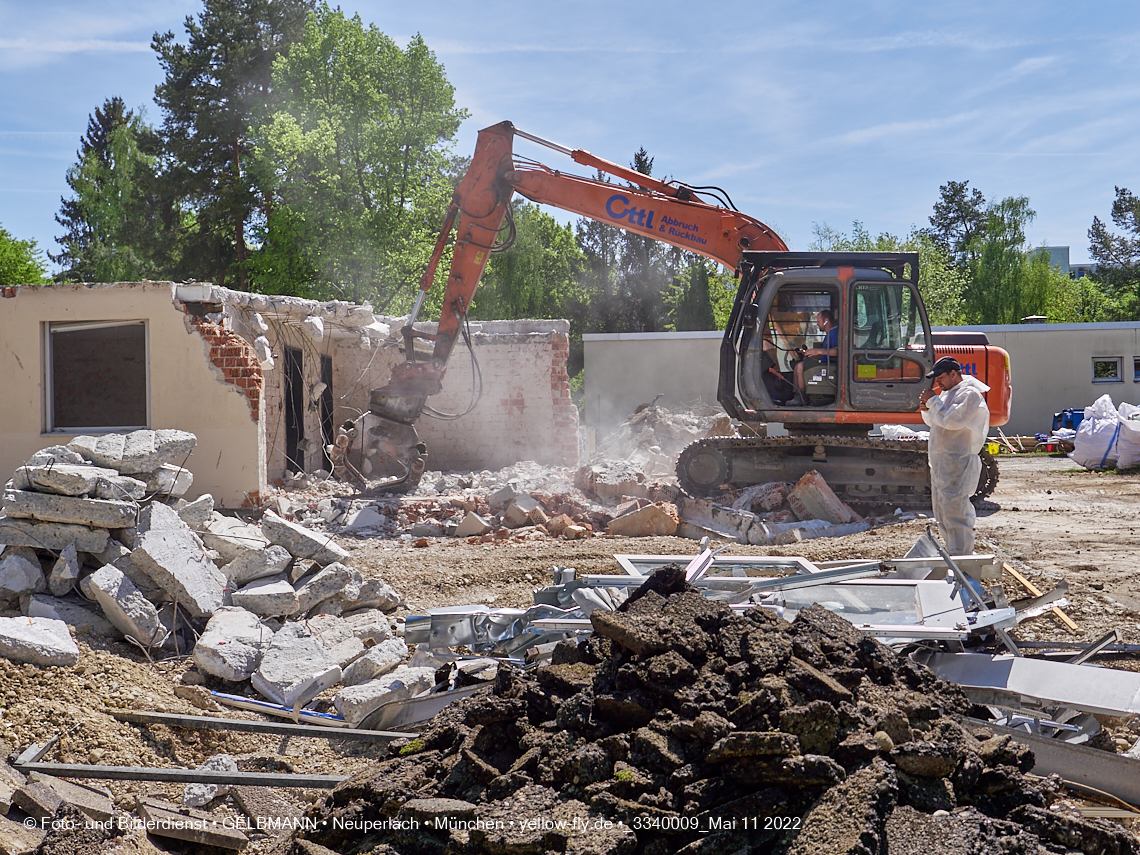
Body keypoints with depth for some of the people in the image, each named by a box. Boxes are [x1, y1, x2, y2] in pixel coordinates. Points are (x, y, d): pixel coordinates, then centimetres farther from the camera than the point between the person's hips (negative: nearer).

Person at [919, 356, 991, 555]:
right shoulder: (948, 392, 20)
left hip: (958, 462, -10)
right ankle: (953, 555, 22)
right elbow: (934, 421, 25)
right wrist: (927, 409, 5)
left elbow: (951, 419, -23)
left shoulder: (970, 394, -11)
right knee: (942, 514, 14)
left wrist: (933, 401, -13)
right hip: (940, 462, 10)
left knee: (955, 512, -13)